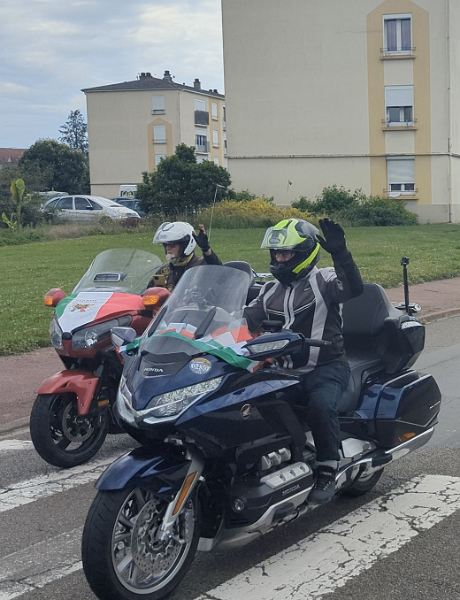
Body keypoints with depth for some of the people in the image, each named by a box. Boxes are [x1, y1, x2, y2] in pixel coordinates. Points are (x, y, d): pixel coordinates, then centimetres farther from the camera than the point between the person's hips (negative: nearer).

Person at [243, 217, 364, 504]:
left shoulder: (323, 281, -3)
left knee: (320, 404, -34)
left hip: (327, 367, -6)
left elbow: (355, 288, -23)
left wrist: (340, 253, -34)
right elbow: (247, 320, 10)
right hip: (286, 370, 6)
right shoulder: (270, 291, 17)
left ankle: (328, 472, -19)